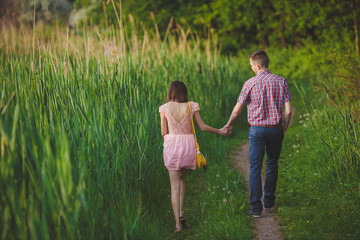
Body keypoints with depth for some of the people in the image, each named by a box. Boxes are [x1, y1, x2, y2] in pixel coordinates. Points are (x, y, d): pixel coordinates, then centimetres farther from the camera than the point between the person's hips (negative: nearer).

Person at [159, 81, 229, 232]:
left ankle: (177, 223, -4)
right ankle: (181, 211, 17)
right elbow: (203, 127, 1)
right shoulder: (191, 106, -1)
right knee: (181, 178, 25)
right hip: (188, 145, 1)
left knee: (175, 185, 2)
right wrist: (220, 131, 15)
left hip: (171, 145, -1)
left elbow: (163, 132, 3)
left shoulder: (164, 108, -1)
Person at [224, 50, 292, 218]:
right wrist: (284, 129, 10)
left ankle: (256, 207, -4)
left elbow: (237, 109, -2)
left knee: (255, 168, 1)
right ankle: (269, 202, 28)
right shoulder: (281, 82, -1)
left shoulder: (250, 83, -7)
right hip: (275, 128, 2)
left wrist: (229, 124, 15)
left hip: (256, 129, -2)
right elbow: (288, 110, -4)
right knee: (272, 165, 18)